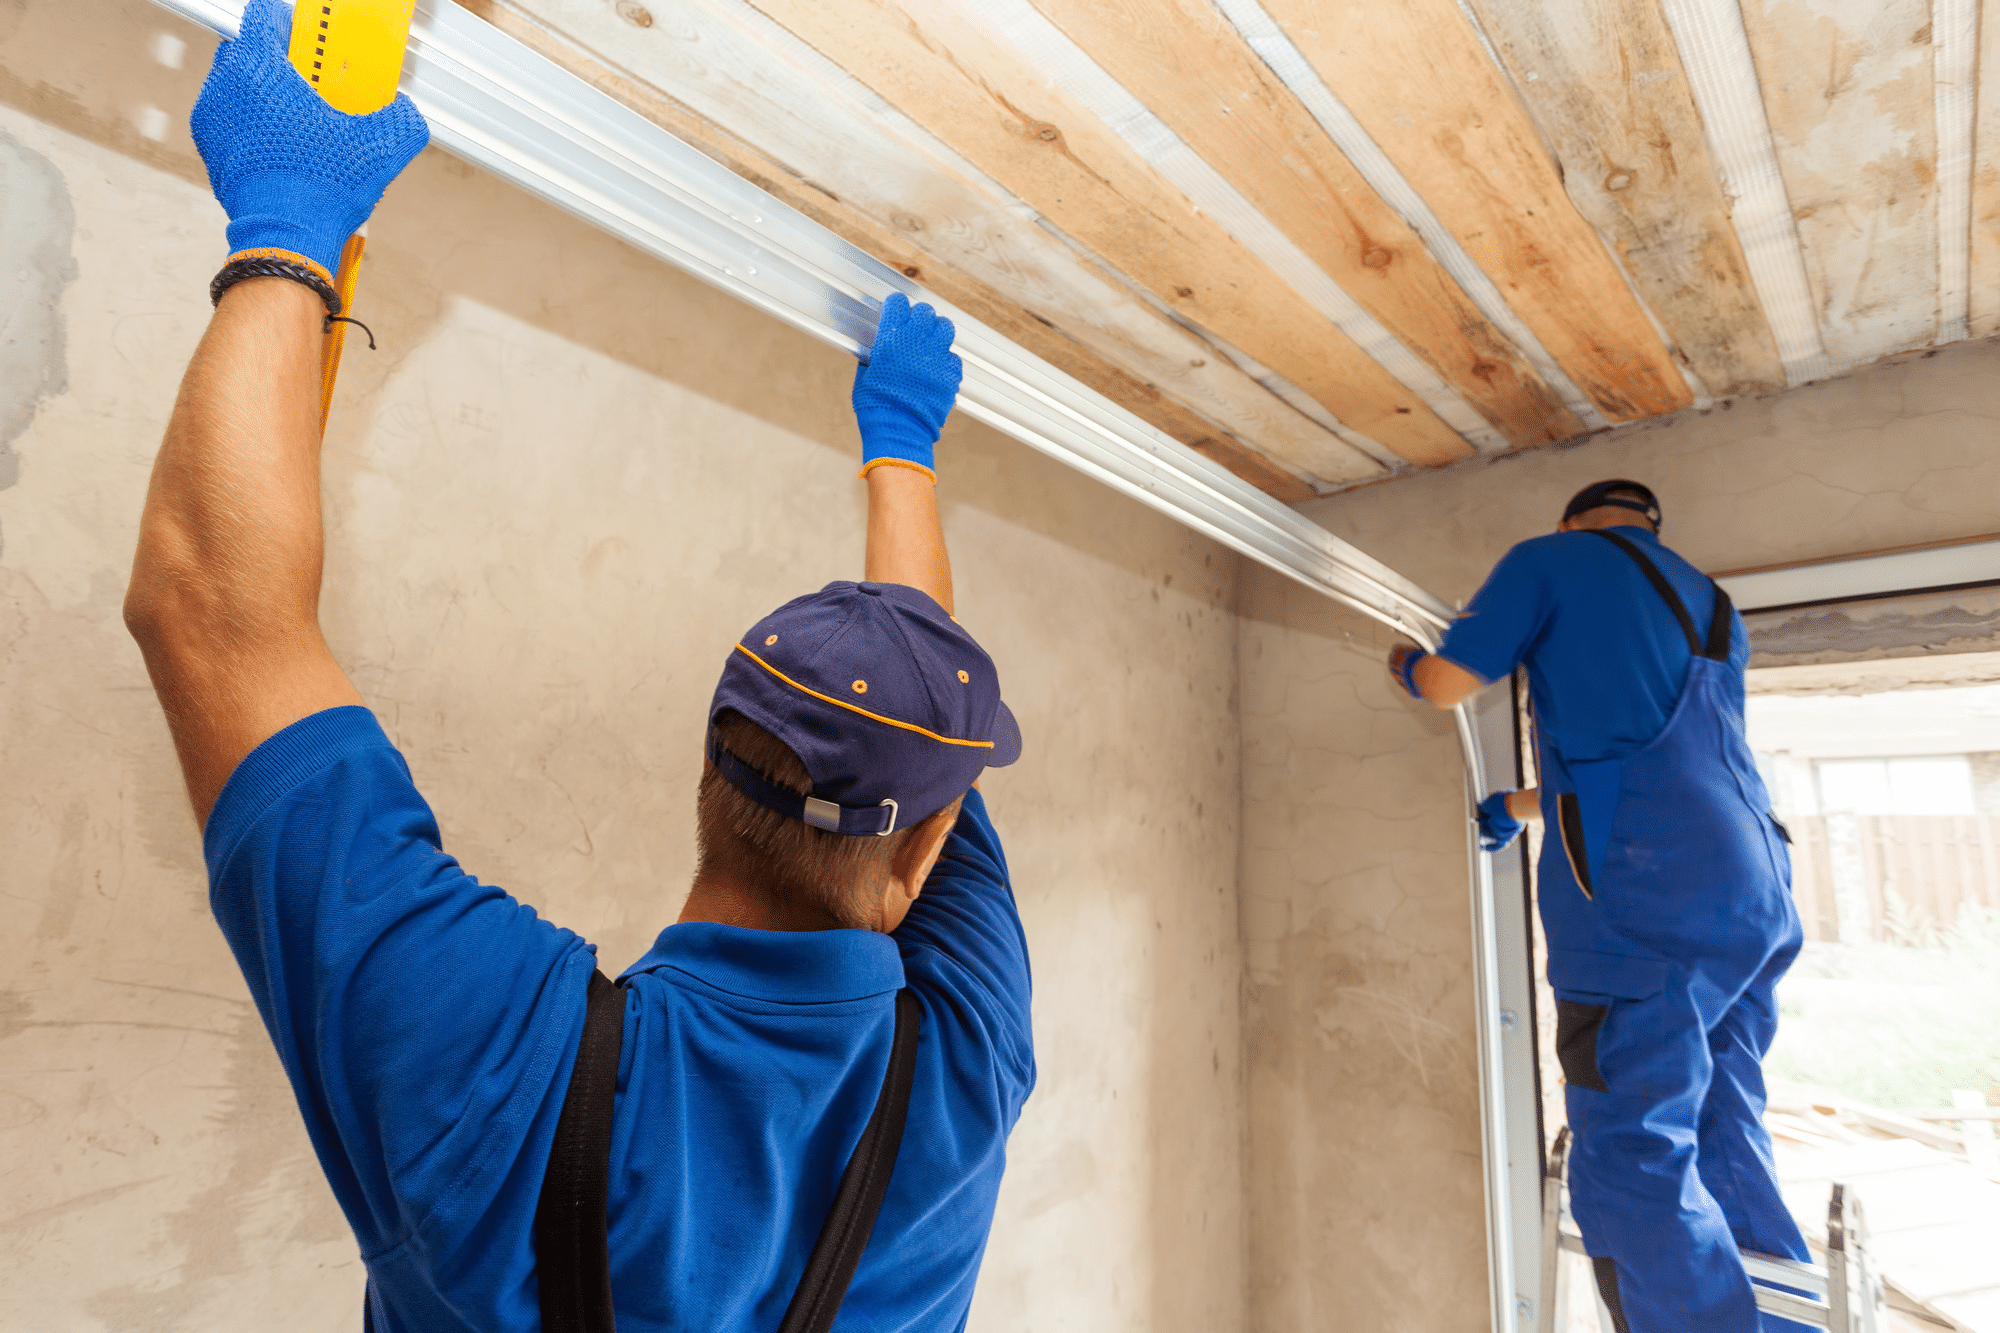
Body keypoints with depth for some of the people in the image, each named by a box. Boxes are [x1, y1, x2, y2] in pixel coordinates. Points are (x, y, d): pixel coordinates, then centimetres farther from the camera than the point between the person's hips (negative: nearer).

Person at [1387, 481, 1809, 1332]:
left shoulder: (1554, 558, 6)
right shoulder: (1714, 608, 28)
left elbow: (1450, 682, 0)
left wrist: (1406, 667, 24)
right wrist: (1519, 807, 43)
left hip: (1648, 894, -8)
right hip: (1755, 888, 9)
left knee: (1634, 1171, -5)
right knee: (1727, 1152, 15)